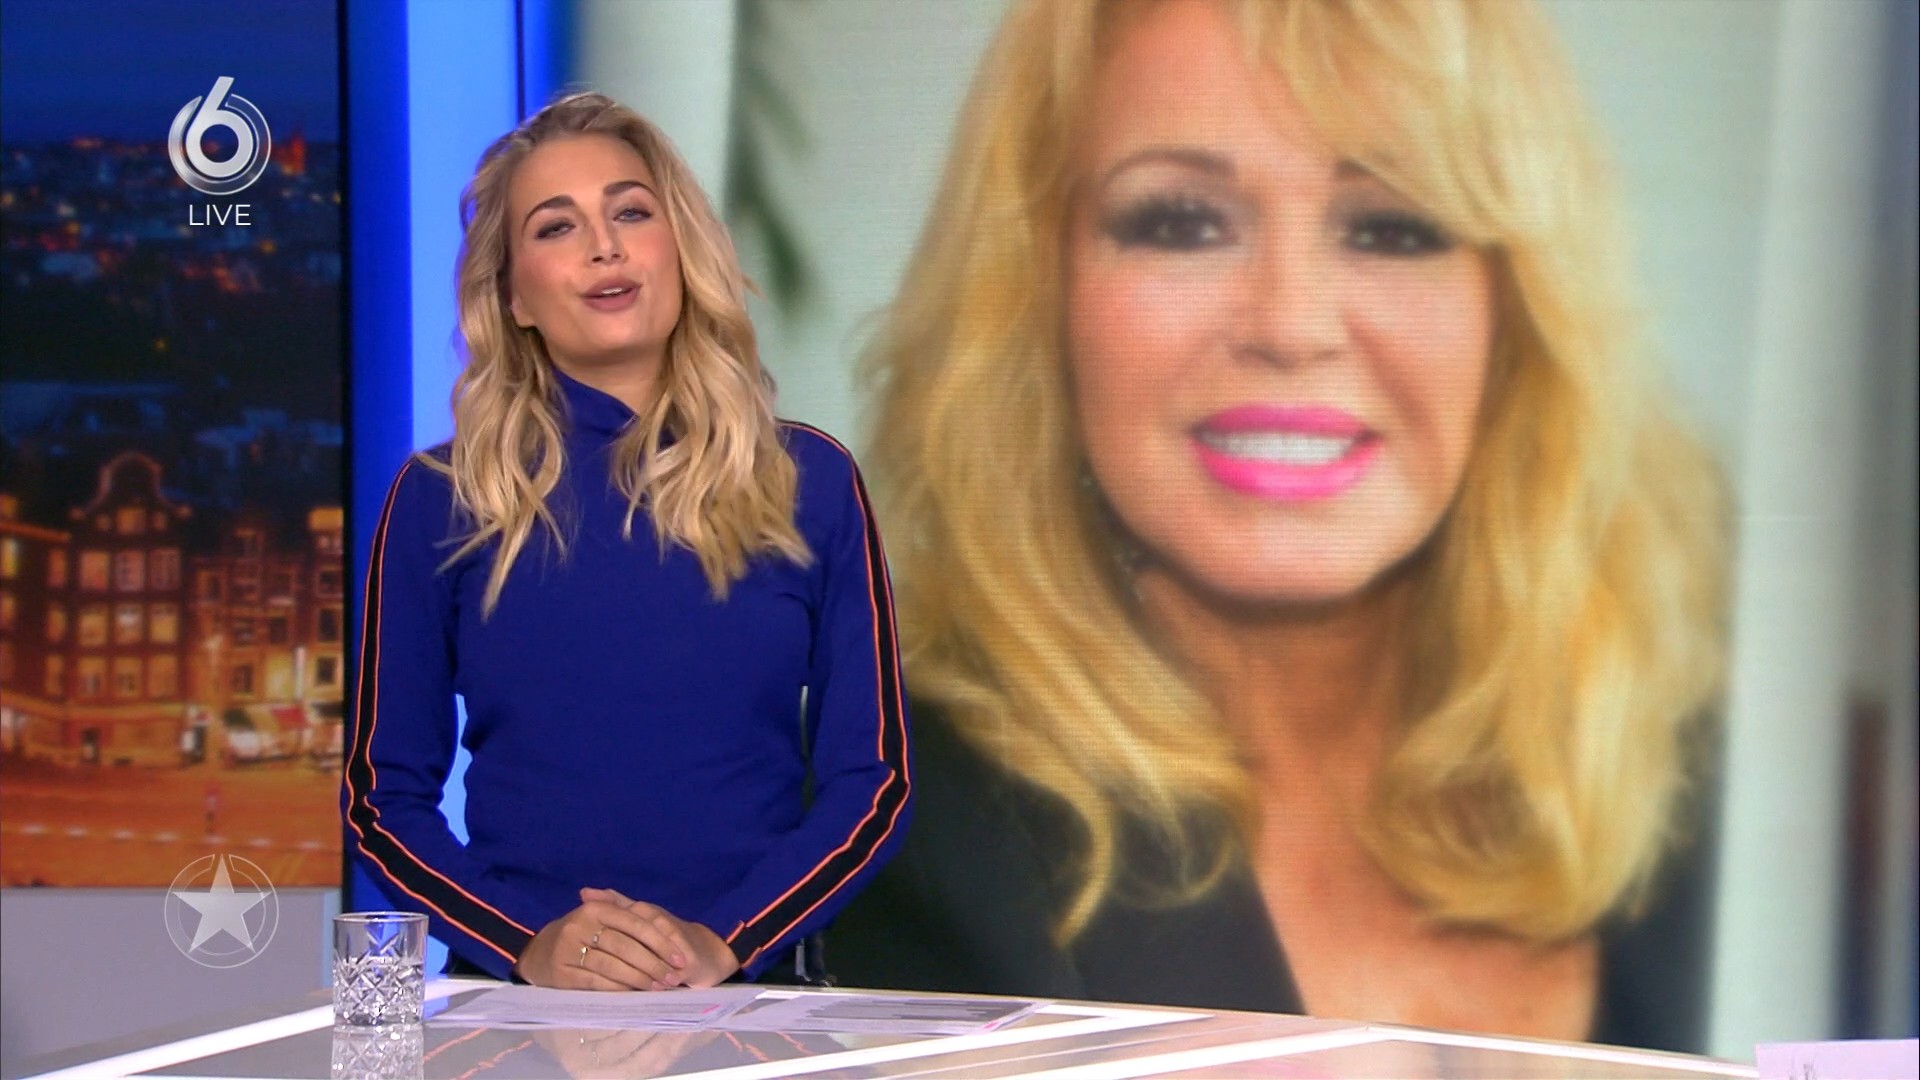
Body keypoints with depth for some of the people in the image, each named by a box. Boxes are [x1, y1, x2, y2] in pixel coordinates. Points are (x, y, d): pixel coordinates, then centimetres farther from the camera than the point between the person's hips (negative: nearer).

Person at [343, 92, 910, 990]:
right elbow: (383, 793, 7)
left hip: (747, 993, 0)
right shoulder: (442, 498, 7)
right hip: (515, 1000, 0)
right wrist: (528, 945, -9)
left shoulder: (810, 483, 8)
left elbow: (872, 779, 7)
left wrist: (725, 941, -8)